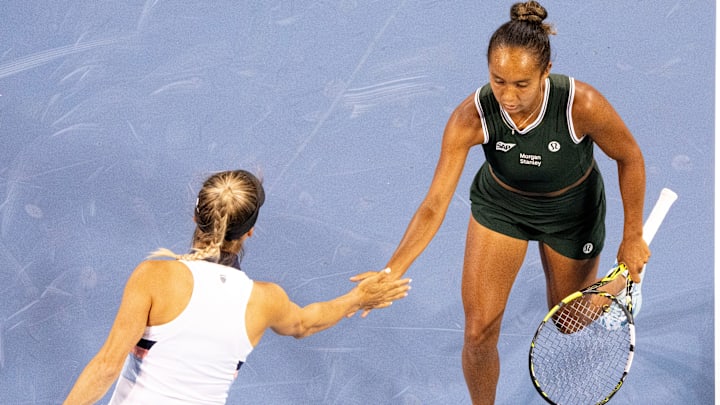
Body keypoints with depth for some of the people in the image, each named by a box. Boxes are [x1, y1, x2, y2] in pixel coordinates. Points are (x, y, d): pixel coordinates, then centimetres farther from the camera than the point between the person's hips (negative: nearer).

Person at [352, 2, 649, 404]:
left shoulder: (583, 105, -37)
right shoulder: (472, 117, -35)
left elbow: (630, 159, -17)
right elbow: (434, 205, -35)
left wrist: (633, 238, -9)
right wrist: (392, 272, -48)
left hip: (572, 210, -1)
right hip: (500, 205, 1)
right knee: (479, 332, -2)